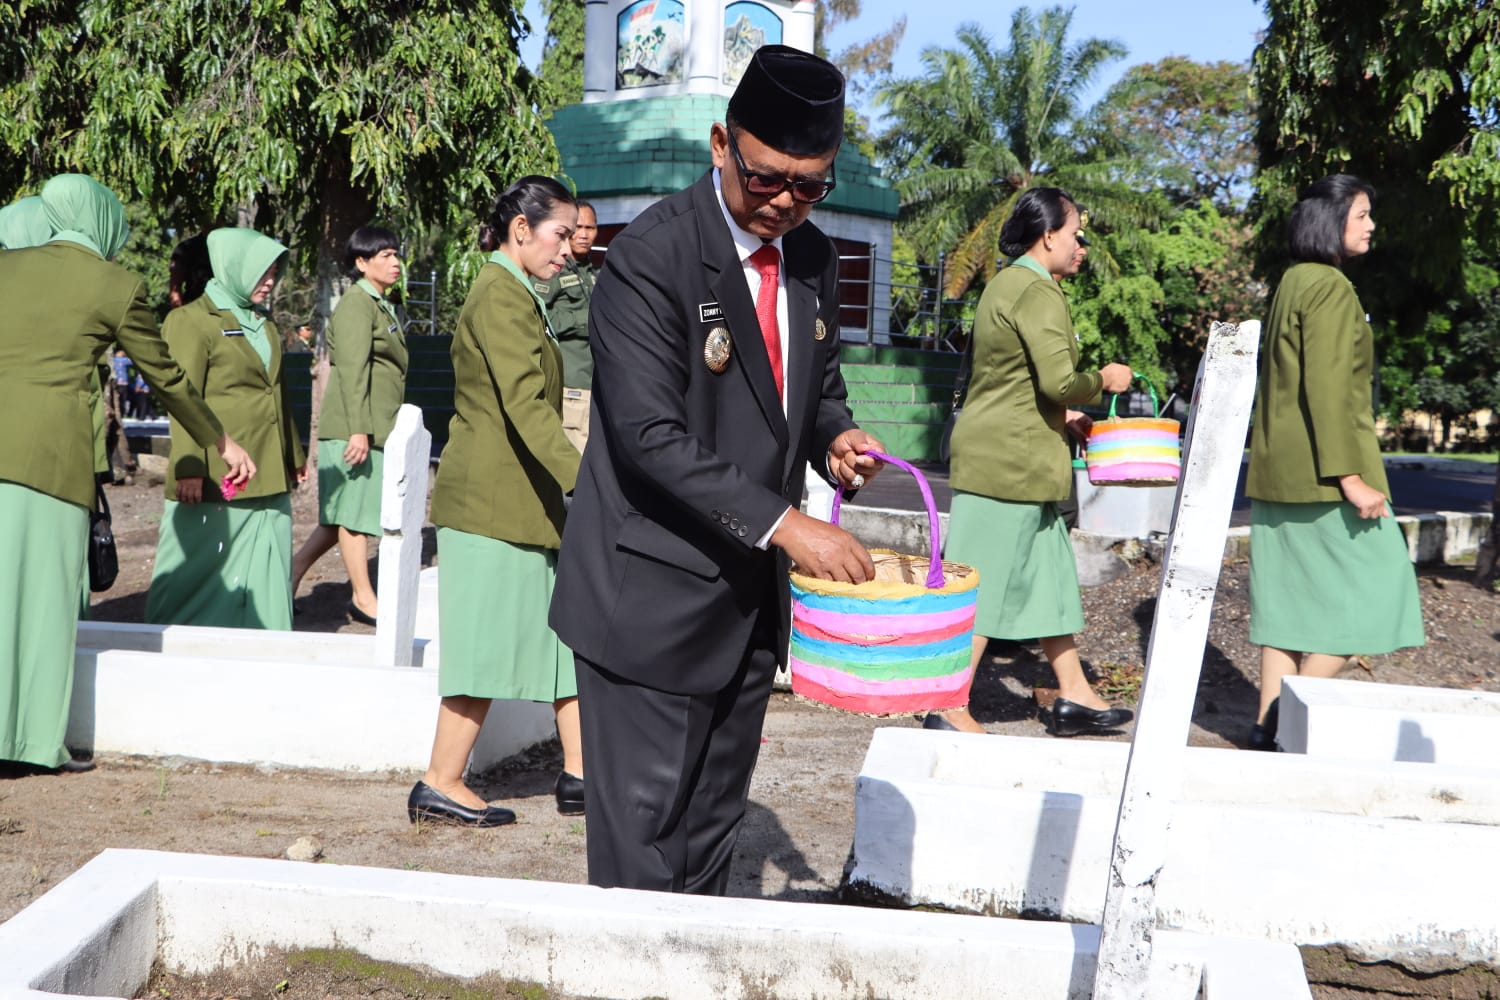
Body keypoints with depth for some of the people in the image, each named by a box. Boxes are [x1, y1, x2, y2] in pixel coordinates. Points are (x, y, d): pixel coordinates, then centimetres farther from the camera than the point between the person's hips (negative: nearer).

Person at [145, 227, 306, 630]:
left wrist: (294, 456, 23)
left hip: (268, 477, 7)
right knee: (200, 574, -1)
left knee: (266, 579, 8)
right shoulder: (193, 320, -6)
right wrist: (189, 469, -19)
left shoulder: (264, 324, 18)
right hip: (217, 476, -7)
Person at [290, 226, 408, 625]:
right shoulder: (356, 304, -10)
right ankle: (362, 597, 4)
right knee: (355, 511, -2)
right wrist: (358, 430, -23)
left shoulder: (383, 307, 21)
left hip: (377, 429, 10)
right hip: (354, 427, -10)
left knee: (349, 514, 10)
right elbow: (353, 370, -18)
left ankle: (292, 572, 17)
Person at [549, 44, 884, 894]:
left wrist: (834, 438, -4)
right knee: (643, 831, -2)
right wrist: (784, 523, -29)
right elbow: (652, 437, -23)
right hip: (654, 597, -7)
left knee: (715, 820, 17)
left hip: (752, 594, 7)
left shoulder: (815, 261, 7)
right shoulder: (654, 257, -16)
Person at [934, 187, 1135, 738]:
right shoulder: (1038, 291, -16)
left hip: (1006, 455, 10)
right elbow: (1060, 381, -23)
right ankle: (949, 710, 2)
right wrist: (1104, 380, -4)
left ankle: (1073, 695, 23)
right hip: (1011, 461, -10)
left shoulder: (1005, 283, 15)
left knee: (1050, 574, 15)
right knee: (985, 585, -4)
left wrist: (1059, 415, 19)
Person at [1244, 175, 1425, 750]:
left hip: (1279, 475, 10)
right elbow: (1326, 388, -21)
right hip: (1320, 474, -9)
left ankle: (1269, 726, 11)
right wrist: (1350, 475, -22)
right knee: (1359, 598, -3)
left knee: (1293, 600, 10)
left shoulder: (1293, 283, 17)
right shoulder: (1330, 286, -13)